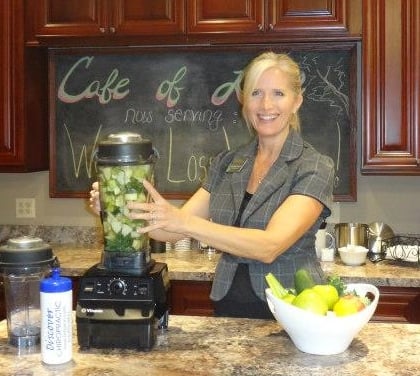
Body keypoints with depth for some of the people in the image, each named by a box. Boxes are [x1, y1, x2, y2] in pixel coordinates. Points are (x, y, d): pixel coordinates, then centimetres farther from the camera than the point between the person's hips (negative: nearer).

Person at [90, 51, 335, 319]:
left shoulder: (315, 167, -8)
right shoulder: (227, 163, 8)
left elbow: (269, 246, -21)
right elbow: (173, 230, 3)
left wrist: (185, 222, -30)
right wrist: (122, 210, -14)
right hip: (228, 310, 4)